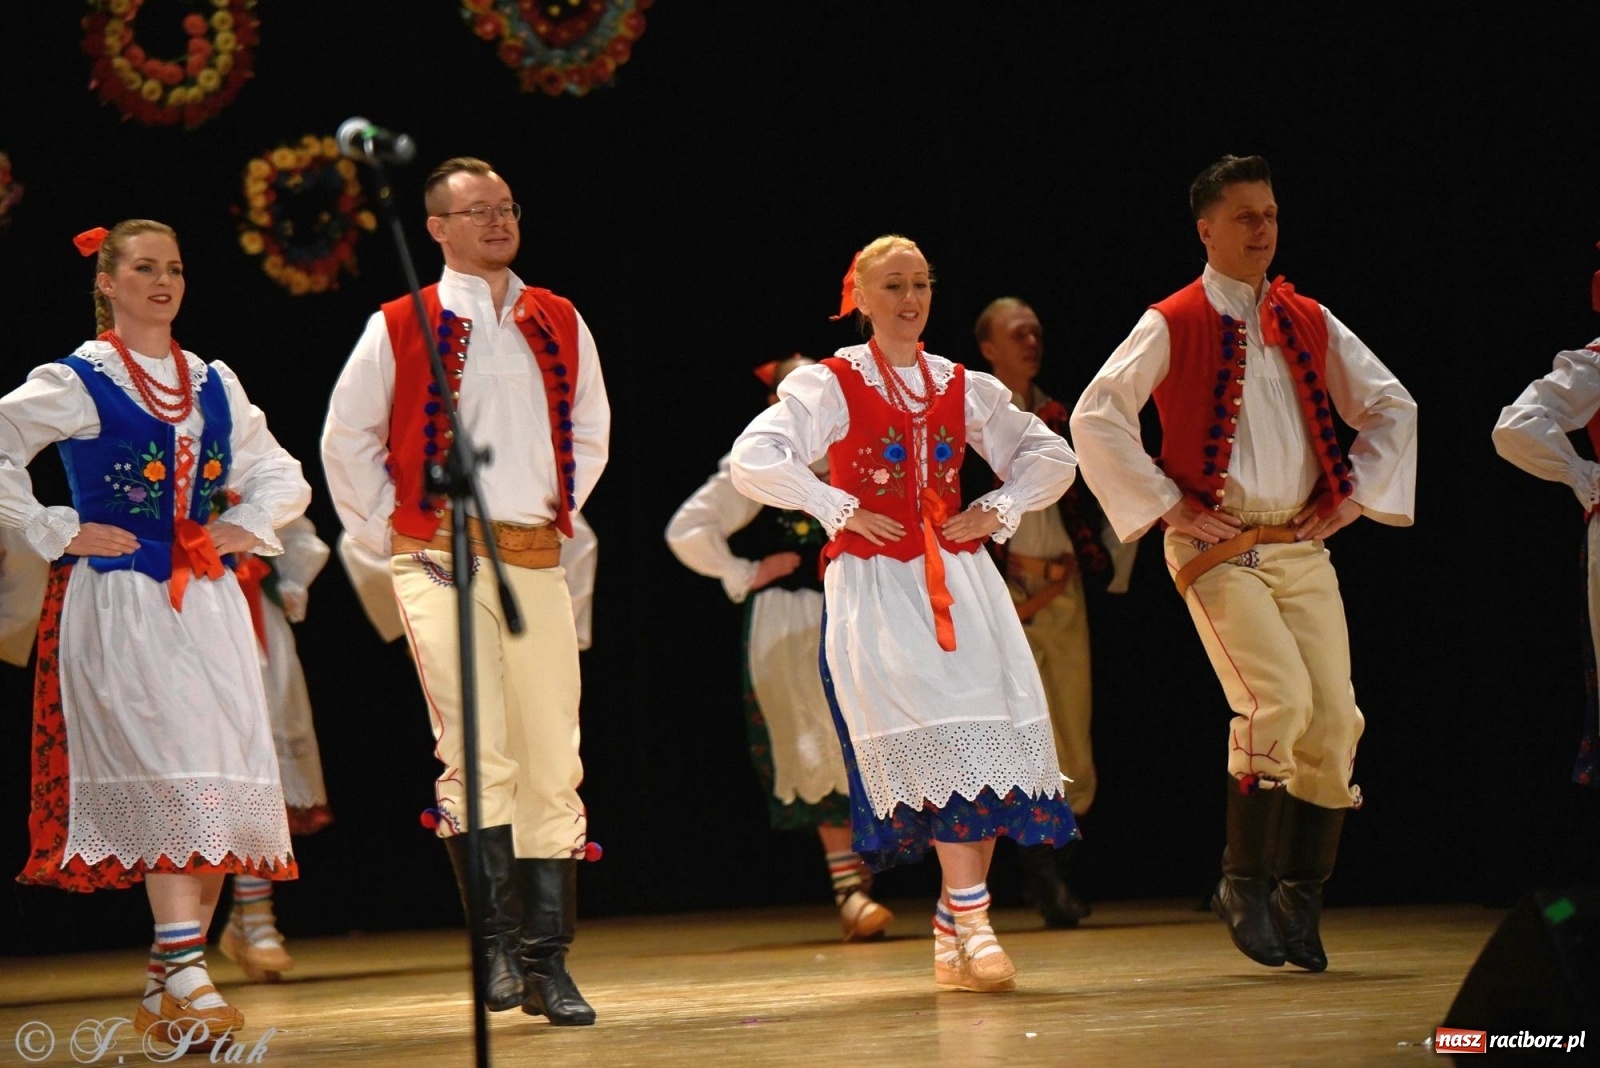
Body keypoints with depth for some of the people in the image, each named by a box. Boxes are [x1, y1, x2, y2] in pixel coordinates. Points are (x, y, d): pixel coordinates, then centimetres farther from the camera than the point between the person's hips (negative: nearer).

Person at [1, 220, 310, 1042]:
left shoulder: (214, 384, 16)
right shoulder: (75, 382, 0)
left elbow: (281, 476, 24)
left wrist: (247, 526, 6)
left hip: (206, 604, 6)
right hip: (119, 603, -6)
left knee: (222, 784, 0)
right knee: (168, 778, -17)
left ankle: (165, 988, 8)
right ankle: (183, 981, -21)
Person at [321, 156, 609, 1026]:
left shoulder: (559, 325, 13)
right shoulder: (399, 329, 2)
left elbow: (590, 428, 25)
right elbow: (347, 442, 8)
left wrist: (558, 509, 14)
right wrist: (387, 536, 4)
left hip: (536, 563, 4)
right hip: (443, 561, -4)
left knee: (551, 764, 1)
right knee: (478, 755, -16)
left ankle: (546, 962, 6)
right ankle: (497, 945, -12)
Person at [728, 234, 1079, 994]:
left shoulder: (962, 387, 13)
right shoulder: (829, 385, 1)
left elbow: (1051, 458, 21)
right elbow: (752, 462, -11)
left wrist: (998, 512, 6)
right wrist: (839, 509, -11)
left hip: (959, 580, 4)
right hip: (874, 585, -4)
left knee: (993, 744, -5)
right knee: (937, 742, -18)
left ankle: (954, 936, 4)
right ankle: (972, 921, -20)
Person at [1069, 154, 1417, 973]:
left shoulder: (1309, 324, 12)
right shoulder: (1172, 326, -2)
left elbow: (1392, 407, 20)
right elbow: (1094, 418, -9)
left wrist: (1356, 492, 8)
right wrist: (1165, 504, -10)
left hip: (1302, 547, 5)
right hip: (1217, 550, -5)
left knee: (1334, 716, -4)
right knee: (1278, 698, -22)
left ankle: (1301, 899, 9)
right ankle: (1244, 884, -8)